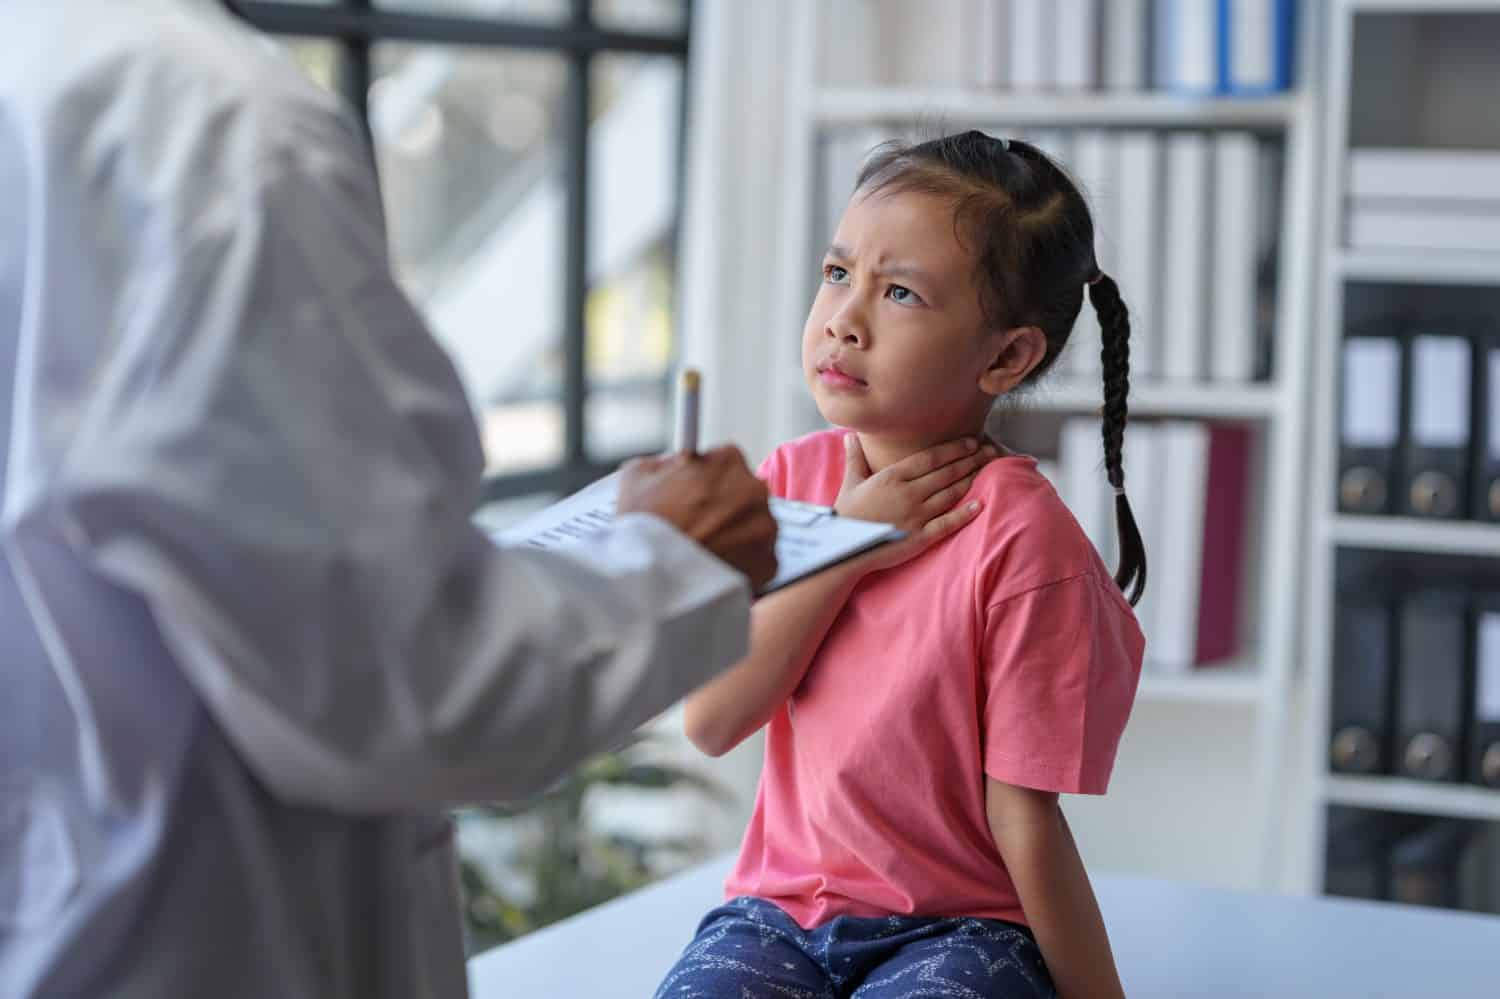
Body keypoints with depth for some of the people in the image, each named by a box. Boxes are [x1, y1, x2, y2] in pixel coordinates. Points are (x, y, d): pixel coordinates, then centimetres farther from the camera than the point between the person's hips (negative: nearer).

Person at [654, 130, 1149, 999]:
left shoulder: (1019, 537, -16)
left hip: (964, 929, -4)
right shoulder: (795, 477, 2)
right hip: (782, 905, 5)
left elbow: (1024, 816, -11)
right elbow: (712, 721, -8)